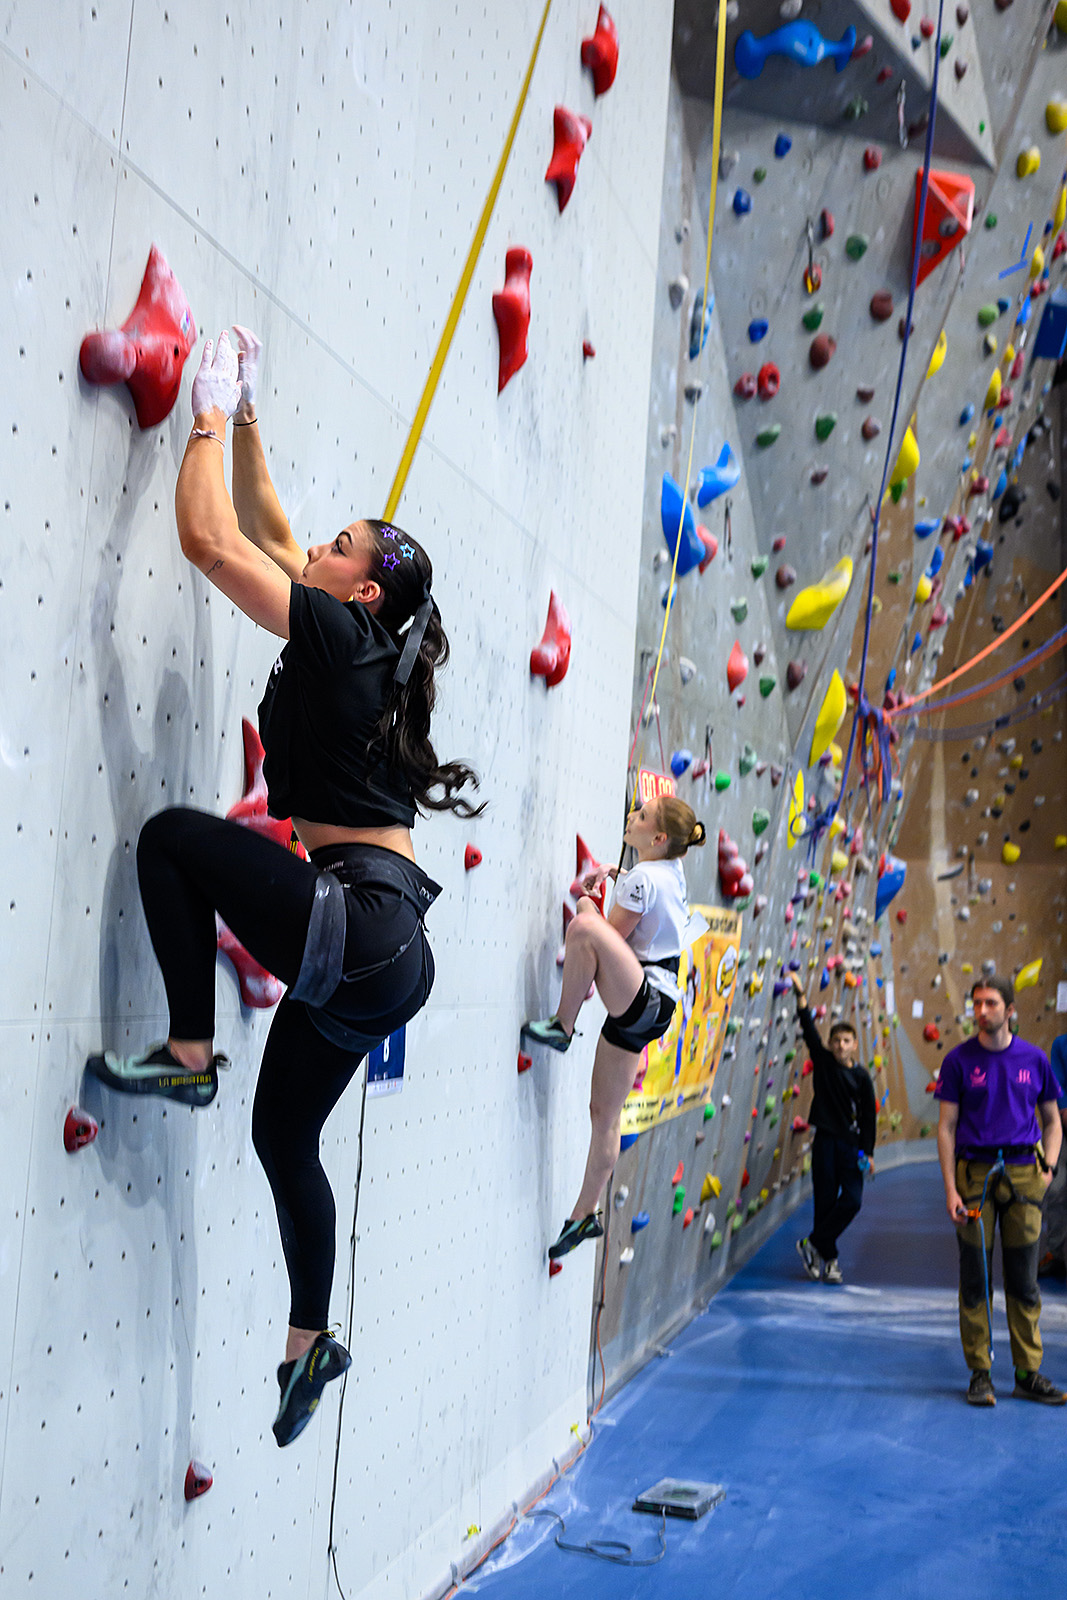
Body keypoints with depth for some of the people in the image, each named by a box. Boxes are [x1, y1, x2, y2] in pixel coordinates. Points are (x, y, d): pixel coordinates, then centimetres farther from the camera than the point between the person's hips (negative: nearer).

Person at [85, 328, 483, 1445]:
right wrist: (245, 416, 27)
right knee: (284, 1135, 17)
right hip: (379, 952, 10)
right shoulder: (362, 653, 16)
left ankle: (189, 1055, -2)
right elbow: (263, 534, 27)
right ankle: (309, 1343, 28)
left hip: (359, 925, -10)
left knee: (174, 835, -7)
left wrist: (210, 419, 3)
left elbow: (208, 538, -11)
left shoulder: (342, 635, -7)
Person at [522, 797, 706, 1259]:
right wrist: (612, 873, 25)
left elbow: (612, 938, -12)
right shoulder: (672, 870, 12)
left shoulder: (640, 879, -15)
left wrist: (589, 908, 3)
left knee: (583, 927, -29)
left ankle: (562, 1025, -15)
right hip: (645, 1009, 10)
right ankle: (585, 1215, 19)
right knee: (604, 1114, 12)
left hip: (644, 1000, -10)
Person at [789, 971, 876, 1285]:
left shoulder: (861, 1077, 2)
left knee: (852, 1201, -10)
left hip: (851, 1145, 1)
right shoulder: (823, 1062, 2)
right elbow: (809, 1030, -8)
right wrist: (800, 994, -18)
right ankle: (829, 1259, 12)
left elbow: (869, 1116, 4)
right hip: (825, 1141, -1)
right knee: (825, 1201, 0)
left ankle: (813, 1244, 4)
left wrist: (868, 1152, 0)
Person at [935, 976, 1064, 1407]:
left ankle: (1029, 1374, 15)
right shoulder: (959, 1060, -1)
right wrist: (950, 1189, -7)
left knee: (1024, 1282, 6)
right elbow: (946, 1126, -1)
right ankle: (979, 1373, 12)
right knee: (975, 1280, 3)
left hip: (1022, 1173, 2)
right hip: (974, 1173, -1)